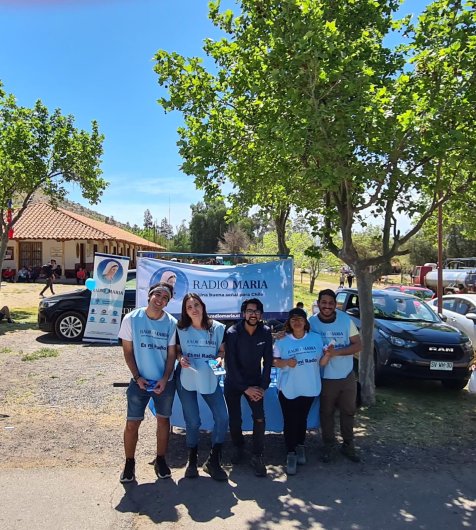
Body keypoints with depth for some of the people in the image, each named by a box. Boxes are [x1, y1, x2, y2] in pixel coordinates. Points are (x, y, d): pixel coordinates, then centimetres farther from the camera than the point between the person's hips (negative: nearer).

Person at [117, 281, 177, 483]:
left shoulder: (171, 322, -8)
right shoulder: (131, 319, -10)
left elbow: (171, 354, -3)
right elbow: (128, 352, -4)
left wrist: (164, 380, -13)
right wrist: (137, 377, -11)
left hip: (165, 382, 1)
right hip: (139, 381, -1)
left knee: (163, 420, 12)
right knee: (132, 423, 3)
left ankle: (160, 460, 31)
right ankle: (129, 463, 25)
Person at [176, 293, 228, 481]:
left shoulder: (218, 328, -4)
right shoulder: (181, 329, -4)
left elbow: (222, 350, 6)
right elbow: (176, 350, 7)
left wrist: (220, 358, -15)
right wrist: (180, 358, -14)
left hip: (210, 379, 1)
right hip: (186, 379, -1)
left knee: (222, 418, -4)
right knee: (192, 422, 6)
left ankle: (213, 461, 17)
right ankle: (192, 461, 32)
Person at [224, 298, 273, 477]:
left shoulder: (265, 332, -11)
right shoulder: (232, 333, -19)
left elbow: (268, 361, -6)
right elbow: (230, 364, -18)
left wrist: (263, 386, -11)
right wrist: (246, 388, -18)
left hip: (255, 381, 1)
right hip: (233, 382, -1)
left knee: (259, 418, -12)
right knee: (235, 419, 3)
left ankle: (257, 456, 5)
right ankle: (238, 447, 31)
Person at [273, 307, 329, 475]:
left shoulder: (316, 338, -3)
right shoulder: (282, 341, -8)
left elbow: (321, 362, 1)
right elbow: (274, 361, -3)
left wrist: (328, 355, -19)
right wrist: (286, 362, -22)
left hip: (309, 388, 2)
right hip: (288, 389, -2)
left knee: (302, 419, 16)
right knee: (290, 421, 2)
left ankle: (300, 447, 36)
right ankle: (291, 453, 17)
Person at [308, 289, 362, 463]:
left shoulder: (346, 320, -9)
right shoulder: (312, 322, -11)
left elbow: (358, 345, -9)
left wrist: (336, 352, -22)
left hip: (347, 376, 2)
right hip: (325, 377, -1)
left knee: (348, 411, 17)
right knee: (326, 413, 13)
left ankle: (348, 445, 36)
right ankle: (329, 446, 33)